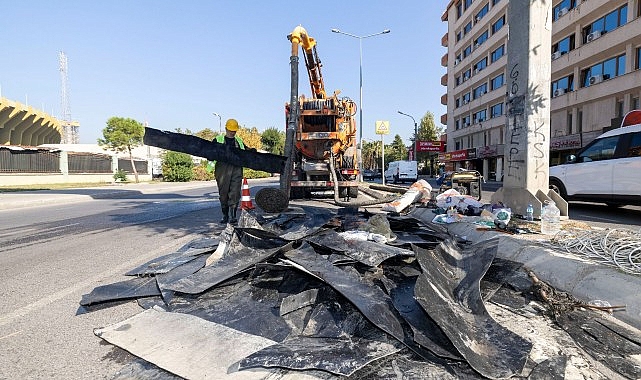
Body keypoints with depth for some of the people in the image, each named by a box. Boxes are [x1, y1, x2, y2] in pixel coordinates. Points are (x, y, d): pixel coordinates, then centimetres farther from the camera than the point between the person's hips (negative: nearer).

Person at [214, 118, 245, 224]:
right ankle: (225, 215, 14)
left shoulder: (239, 141, 21)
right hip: (223, 168, -1)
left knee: (235, 192, -8)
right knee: (223, 193, 3)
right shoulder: (218, 139, 13)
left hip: (237, 169, 1)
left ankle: (233, 215, -4)